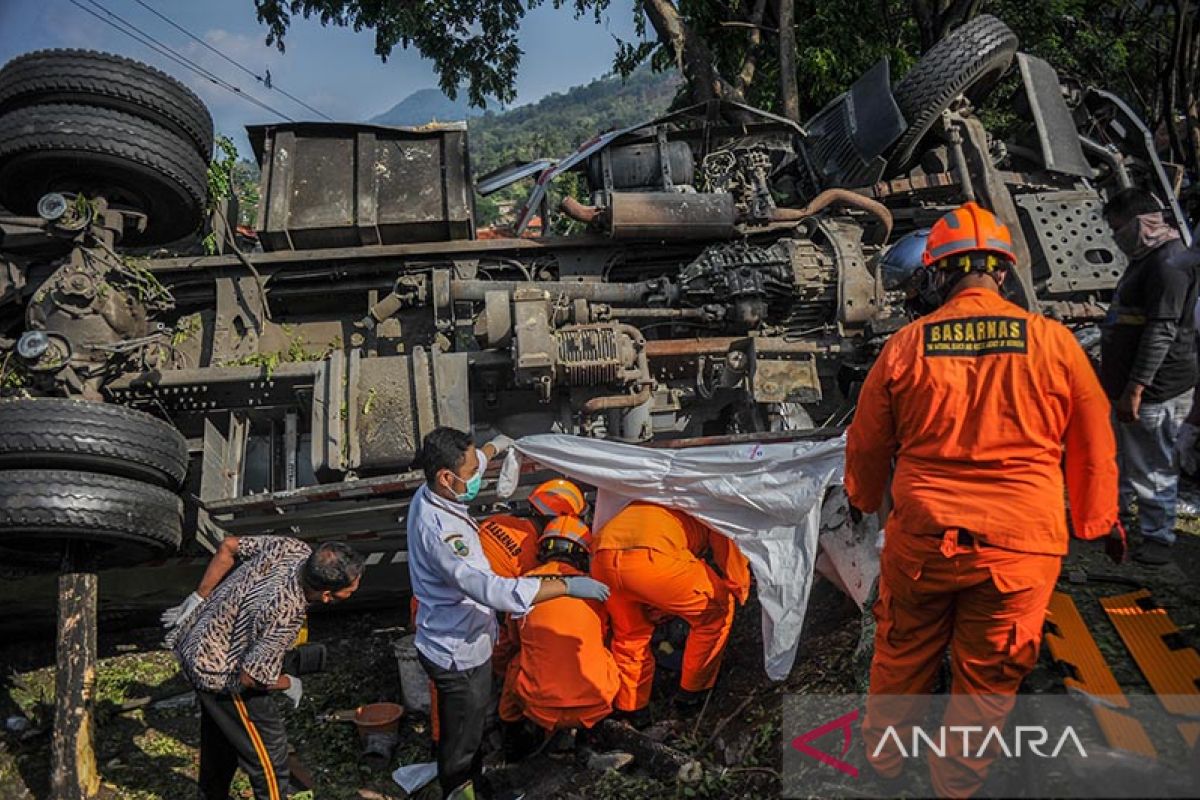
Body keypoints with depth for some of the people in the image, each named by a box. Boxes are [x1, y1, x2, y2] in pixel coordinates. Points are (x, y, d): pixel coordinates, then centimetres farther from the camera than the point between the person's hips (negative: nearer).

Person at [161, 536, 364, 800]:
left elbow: (228, 546, -6)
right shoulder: (285, 617, -39)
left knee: (220, 735, 30)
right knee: (268, 750, 3)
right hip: (221, 675, -9)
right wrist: (289, 684, -8)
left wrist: (198, 598, 0)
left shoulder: (293, 548, -19)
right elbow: (251, 677, -28)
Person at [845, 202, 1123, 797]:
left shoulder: (905, 345, -5)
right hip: (1018, 546, 0)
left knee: (902, 655, 21)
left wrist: (863, 498, 26)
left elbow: (867, 442, 7)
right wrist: (1101, 521, 21)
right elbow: (1093, 447, 5)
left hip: (921, 536, 1)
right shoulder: (1054, 342, -6)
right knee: (987, 678, 17)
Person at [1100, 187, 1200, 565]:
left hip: (1156, 391, -10)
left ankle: (1158, 539, 13)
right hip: (1134, 385, 10)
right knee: (1122, 456, 21)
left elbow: (1161, 332, -24)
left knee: (1151, 468, 0)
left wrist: (1135, 387, -25)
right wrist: (1120, 383, 25)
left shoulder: (1168, 263, -18)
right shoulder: (1146, 258, 15)